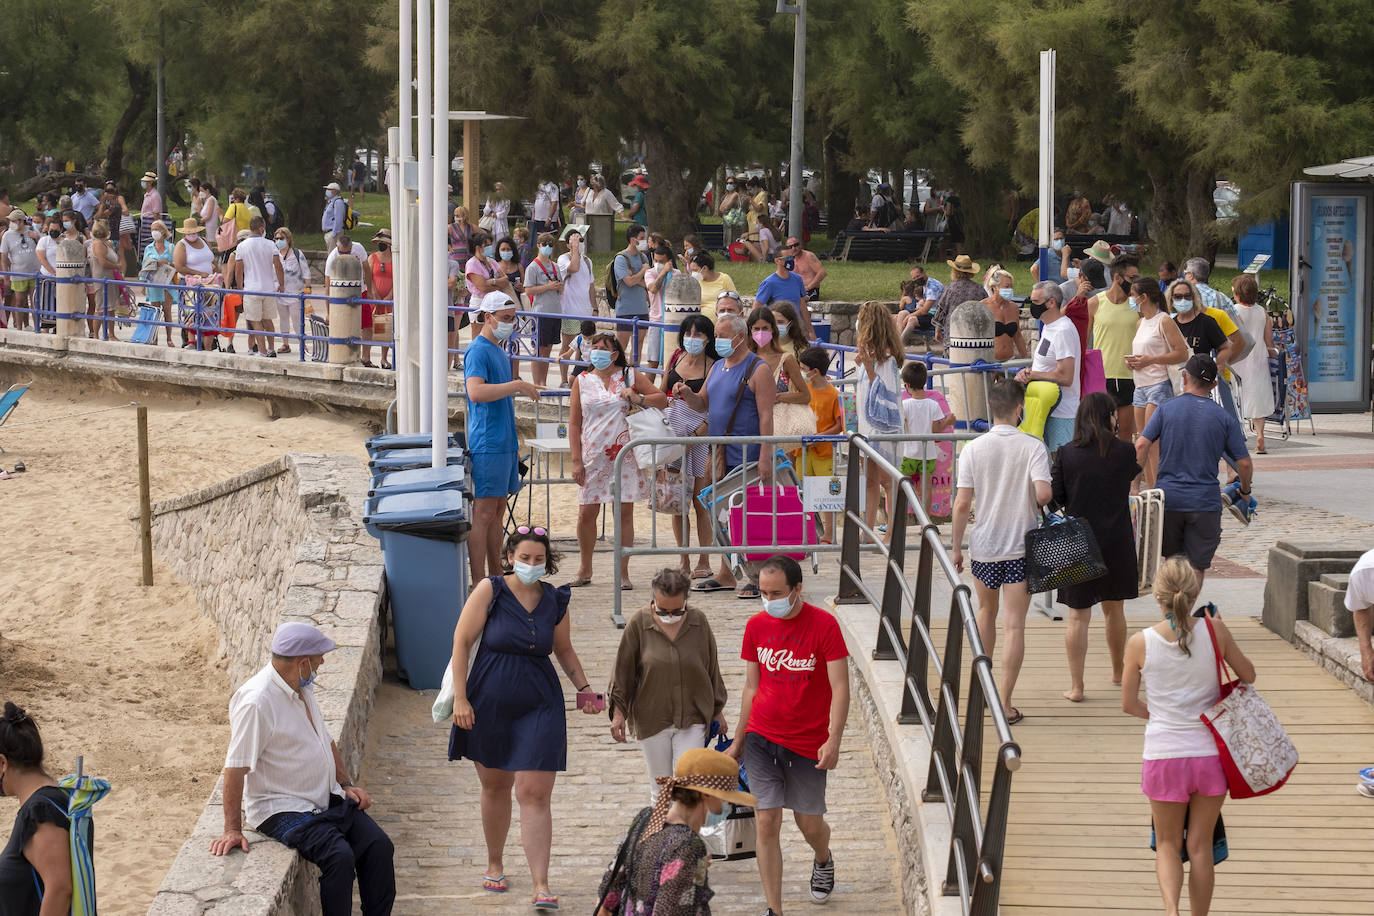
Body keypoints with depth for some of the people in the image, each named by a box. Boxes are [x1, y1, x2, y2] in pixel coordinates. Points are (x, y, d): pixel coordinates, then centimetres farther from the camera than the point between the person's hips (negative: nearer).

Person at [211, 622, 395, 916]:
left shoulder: (302, 688, 7)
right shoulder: (256, 702, -22)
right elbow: (236, 767, -21)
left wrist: (346, 785, 12)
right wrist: (232, 829, -21)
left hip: (327, 800, 8)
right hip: (282, 811, -8)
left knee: (379, 846, -8)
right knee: (339, 856, -27)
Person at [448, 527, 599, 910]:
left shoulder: (555, 601, 2)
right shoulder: (490, 590, -7)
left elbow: (564, 650, 18)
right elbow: (462, 641, -6)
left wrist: (584, 687, 5)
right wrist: (460, 698, -10)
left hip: (539, 707, 1)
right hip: (489, 703, -1)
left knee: (535, 794, -8)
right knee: (495, 786, 13)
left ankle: (541, 886, -11)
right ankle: (495, 865, 35)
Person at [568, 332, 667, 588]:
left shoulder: (631, 377, 6)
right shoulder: (582, 381, 8)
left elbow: (662, 400, 9)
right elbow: (574, 423, 7)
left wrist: (639, 399, -11)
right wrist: (576, 460, 0)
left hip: (624, 454, -1)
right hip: (593, 456, 1)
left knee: (624, 512, -1)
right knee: (586, 513, -2)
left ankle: (623, 572, 7)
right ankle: (584, 571, 14)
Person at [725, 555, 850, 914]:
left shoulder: (823, 625, -12)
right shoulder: (756, 625, 1)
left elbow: (840, 688, -12)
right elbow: (751, 687, 11)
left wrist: (834, 741, -22)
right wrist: (738, 742, 14)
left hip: (808, 743, -2)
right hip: (761, 738, 2)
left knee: (809, 823, 11)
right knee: (767, 823, -6)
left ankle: (823, 861, 47)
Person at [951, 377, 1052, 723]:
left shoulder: (973, 449, -5)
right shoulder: (1033, 447, -10)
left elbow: (962, 503, -7)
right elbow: (1043, 493, -21)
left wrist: (956, 546, 3)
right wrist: (1033, 503, 3)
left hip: (983, 546, 2)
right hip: (1022, 547, -2)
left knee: (986, 610, 25)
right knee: (1014, 626, -1)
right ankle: (1004, 701, -7)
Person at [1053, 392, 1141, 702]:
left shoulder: (1066, 454, -9)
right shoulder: (1125, 452, -7)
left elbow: (1055, 497, -7)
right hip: (1117, 540, 1)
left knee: (1078, 615, 3)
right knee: (1114, 609, 20)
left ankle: (1076, 686, 1)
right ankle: (1118, 672, 36)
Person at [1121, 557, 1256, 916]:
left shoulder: (1140, 643, -9)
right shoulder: (1214, 632, -9)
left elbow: (1129, 705, 2)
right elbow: (1248, 675, 7)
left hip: (1163, 755, -1)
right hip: (1210, 752, 1)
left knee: (1168, 843, 14)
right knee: (1200, 844, 14)